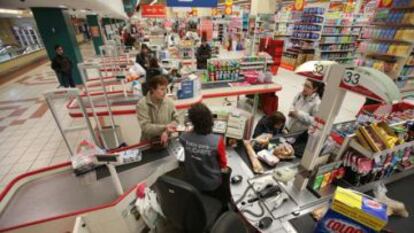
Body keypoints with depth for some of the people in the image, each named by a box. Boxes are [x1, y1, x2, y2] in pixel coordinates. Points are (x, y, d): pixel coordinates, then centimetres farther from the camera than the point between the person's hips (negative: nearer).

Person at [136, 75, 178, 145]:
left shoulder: (169, 102, -4)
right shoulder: (142, 104, -12)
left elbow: (176, 119, 1)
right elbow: (145, 127, -17)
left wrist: (167, 132, -15)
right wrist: (165, 127, -26)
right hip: (148, 143, -2)